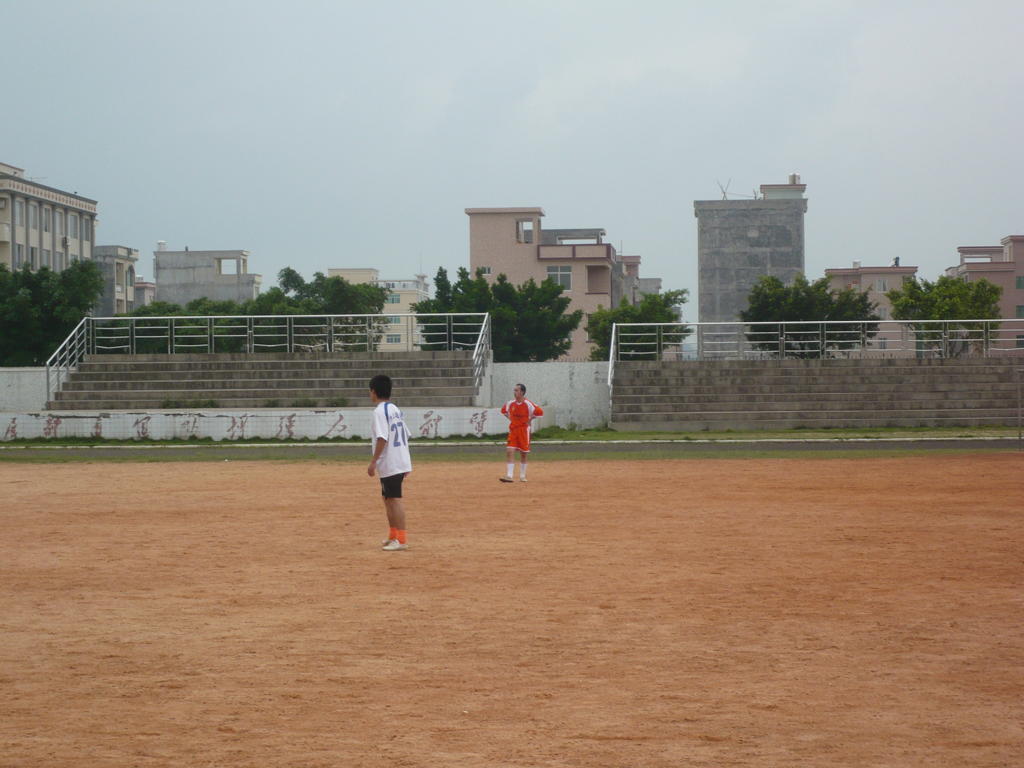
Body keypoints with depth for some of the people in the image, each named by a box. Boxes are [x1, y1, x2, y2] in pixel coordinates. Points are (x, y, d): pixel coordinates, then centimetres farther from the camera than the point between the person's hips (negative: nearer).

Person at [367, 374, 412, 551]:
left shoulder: (380, 412, -14)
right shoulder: (395, 410, 14)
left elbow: (382, 438, -22)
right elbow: (405, 435, 16)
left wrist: (374, 461, -20)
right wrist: (407, 459, 23)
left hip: (390, 464, -9)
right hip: (401, 461, 10)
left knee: (394, 499, -9)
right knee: (388, 498, 19)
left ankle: (401, 540, -11)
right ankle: (393, 536, 28)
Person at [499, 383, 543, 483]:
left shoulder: (528, 404, -11)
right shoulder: (510, 403, 3)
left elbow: (540, 412, -12)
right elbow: (503, 410, 23)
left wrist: (530, 419, -10)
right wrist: (510, 419, 10)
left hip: (524, 430, -3)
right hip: (513, 430, 3)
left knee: (523, 454, 6)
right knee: (510, 452, -10)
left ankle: (522, 476, 18)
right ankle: (509, 476, -14)